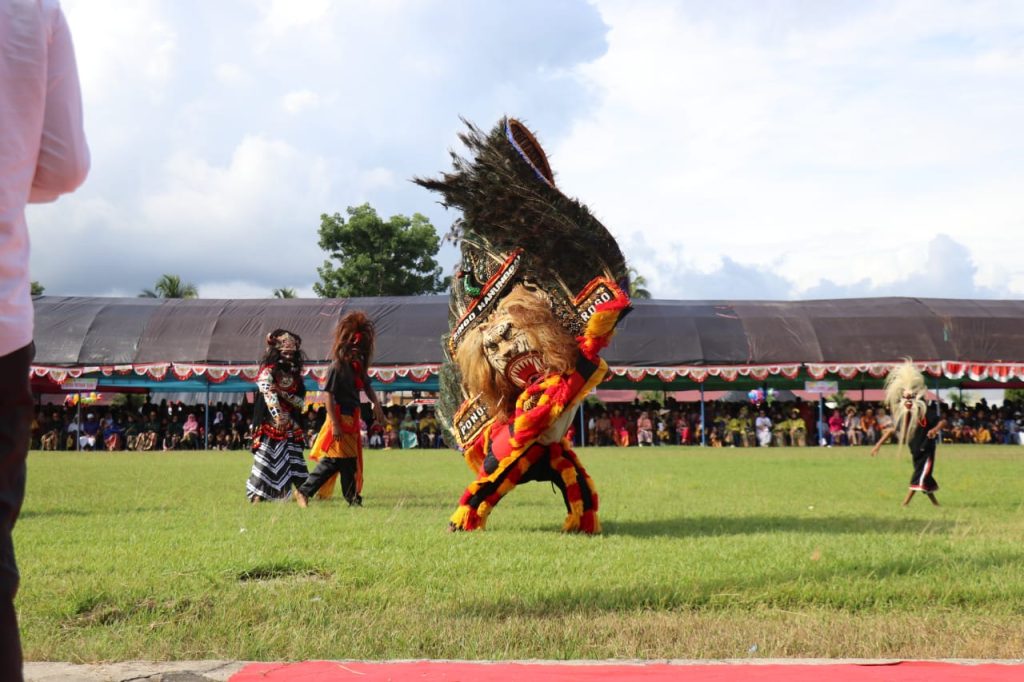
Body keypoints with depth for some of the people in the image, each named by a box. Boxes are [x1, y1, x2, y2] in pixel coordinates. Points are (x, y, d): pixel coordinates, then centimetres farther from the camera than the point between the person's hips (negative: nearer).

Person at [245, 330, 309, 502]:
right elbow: (269, 396, -19)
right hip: (271, 424, -6)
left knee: (295, 461, 3)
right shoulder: (268, 371, -5)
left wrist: (283, 393, -12)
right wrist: (278, 418, -33)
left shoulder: (294, 375, 13)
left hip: (292, 426, 6)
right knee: (266, 459, -8)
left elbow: (301, 401, 5)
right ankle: (257, 497, -6)